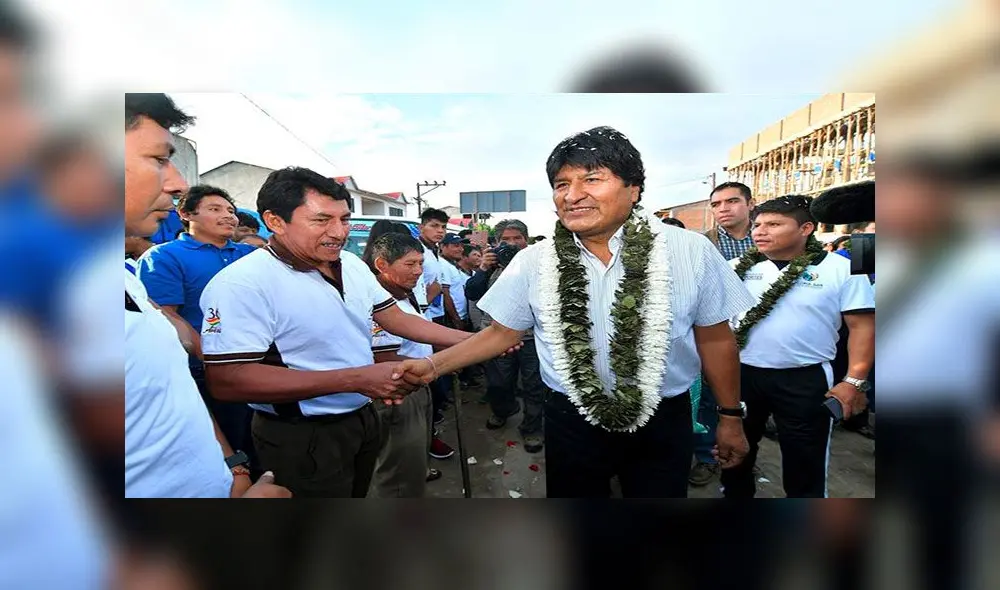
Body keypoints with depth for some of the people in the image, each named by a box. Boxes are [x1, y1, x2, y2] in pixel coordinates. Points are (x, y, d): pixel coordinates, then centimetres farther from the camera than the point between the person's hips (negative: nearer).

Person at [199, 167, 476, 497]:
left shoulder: (352, 265, 1)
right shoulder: (242, 284, -23)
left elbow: (395, 318, 6)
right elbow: (227, 381, -29)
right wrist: (356, 379, -32)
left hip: (362, 418, 7)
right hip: (302, 438, -7)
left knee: (359, 493, 26)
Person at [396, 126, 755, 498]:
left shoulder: (692, 253, -12)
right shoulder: (532, 263, -10)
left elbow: (714, 339, -1)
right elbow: (503, 331, 1)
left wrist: (731, 417, 7)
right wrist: (433, 365, -8)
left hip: (663, 423, 0)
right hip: (571, 422, 1)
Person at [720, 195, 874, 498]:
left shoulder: (840, 269, -5)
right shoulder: (737, 268, 1)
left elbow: (863, 325, -4)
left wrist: (854, 381, -10)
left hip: (805, 380, -2)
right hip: (741, 374, 3)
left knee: (804, 462, 11)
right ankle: (735, 494, 41)